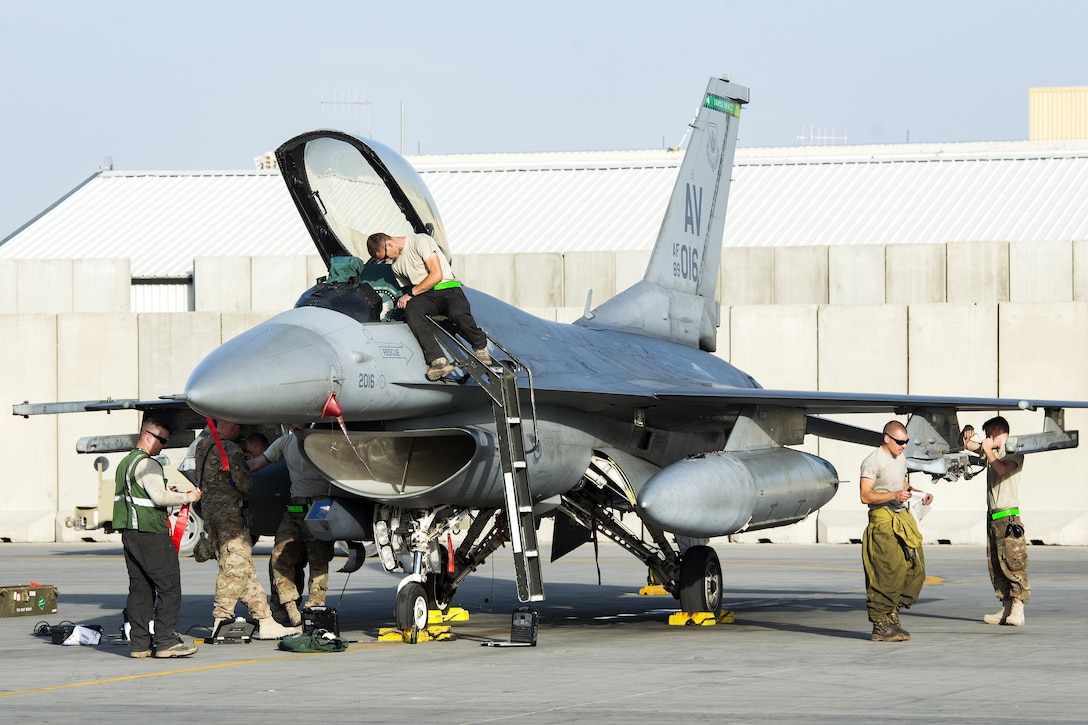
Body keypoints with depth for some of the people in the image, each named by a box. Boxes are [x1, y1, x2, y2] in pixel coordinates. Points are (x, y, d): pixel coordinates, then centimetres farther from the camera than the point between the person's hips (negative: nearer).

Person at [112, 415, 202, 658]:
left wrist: (167, 493, 15)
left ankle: (139, 643, 8)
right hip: (150, 534, -9)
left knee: (140, 587, 9)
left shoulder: (125, 463, 18)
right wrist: (188, 497, -8)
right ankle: (166, 641, -10)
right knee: (169, 586, -6)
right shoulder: (147, 464, -12)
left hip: (129, 533, 9)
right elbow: (159, 497, -20)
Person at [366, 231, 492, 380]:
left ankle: (480, 348, -8)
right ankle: (438, 361, -42)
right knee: (411, 311, -31)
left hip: (448, 290, -6)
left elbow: (437, 275, -12)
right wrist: (404, 300, 3)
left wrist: (411, 293, -11)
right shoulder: (396, 265, 19)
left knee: (458, 313, -39)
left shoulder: (421, 241, -6)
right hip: (424, 297, 6)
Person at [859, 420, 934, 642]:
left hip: (902, 518, 9)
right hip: (883, 521, -9)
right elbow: (865, 496, -16)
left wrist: (920, 494, 14)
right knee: (888, 574, -11)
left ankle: (891, 616, 14)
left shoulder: (900, 458, 17)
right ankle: (880, 625, -6)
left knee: (915, 570, 4)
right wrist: (894, 495, -25)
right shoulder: (873, 462, -10)